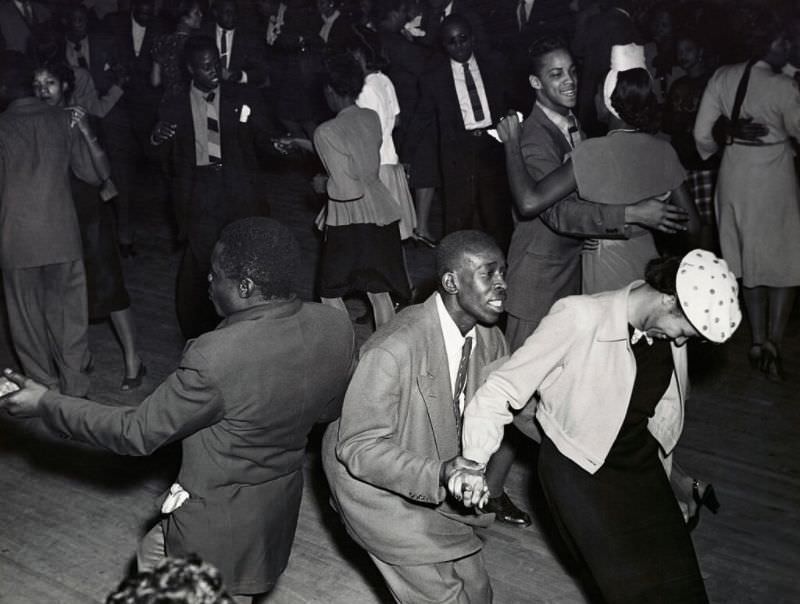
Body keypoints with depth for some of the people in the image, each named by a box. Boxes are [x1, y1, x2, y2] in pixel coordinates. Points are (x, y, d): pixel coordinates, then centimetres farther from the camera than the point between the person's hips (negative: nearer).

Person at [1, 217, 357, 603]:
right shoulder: (336, 327, -14)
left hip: (218, 525, -7)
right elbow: (328, 410, 5)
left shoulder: (215, 358, -33)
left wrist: (46, 404, -10)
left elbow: (137, 433, -20)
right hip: (283, 508, 7)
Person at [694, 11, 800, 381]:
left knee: (750, 260, 16)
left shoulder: (722, 77, -4)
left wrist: (713, 152, 19)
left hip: (734, 177, 5)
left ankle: (757, 341, 21)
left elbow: (702, 134, -1)